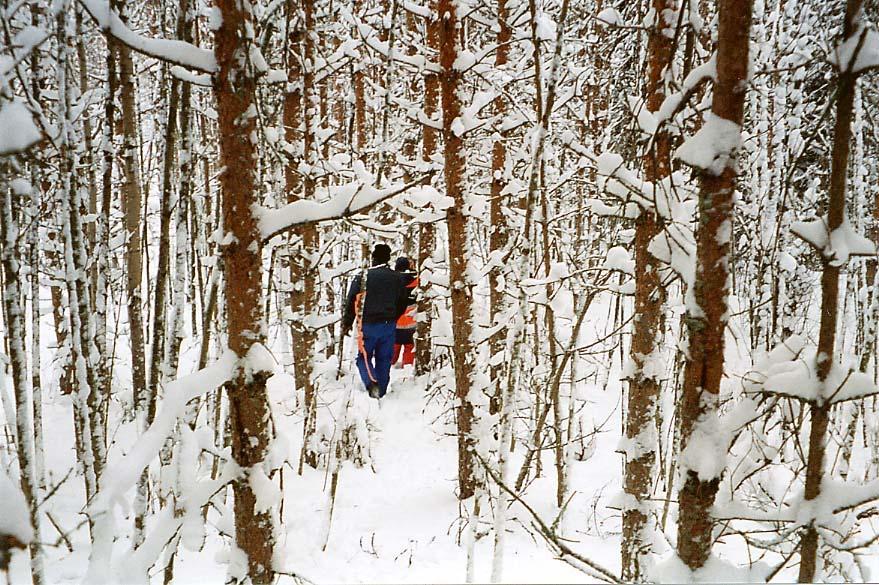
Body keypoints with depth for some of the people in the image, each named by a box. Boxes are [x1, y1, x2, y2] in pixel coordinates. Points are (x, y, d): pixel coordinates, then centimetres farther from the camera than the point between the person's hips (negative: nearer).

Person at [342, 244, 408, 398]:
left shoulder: (363, 277, -8)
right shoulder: (396, 277, 3)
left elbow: (351, 301, -8)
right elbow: (403, 301, 12)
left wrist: (346, 324, 3)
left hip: (368, 324, -3)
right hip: (388, 325, 3)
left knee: (364, 357, 9)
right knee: (383, 359, 12)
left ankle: (371, 382, -15)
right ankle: (381, 391, 14)